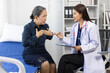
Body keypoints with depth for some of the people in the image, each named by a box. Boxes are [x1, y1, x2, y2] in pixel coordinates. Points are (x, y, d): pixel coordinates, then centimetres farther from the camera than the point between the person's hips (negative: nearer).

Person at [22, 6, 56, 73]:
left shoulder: (45, 26, 1)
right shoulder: (28, 27, -14)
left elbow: (49, 38, 20)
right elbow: (25, 44, -20)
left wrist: (50, 34, -3)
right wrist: (36, 36, -24)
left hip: (42, 52, 5)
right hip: (30, 54, -5)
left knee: (53, 66, -22)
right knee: (45, 64, -29)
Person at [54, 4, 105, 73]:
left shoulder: (91, 26, -10)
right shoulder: (75, 26, 12)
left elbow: (94, 43, -13)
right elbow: (72, 41, 15)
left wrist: (81, 47, -21)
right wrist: (63, 38, 0)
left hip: (88, 56, -6)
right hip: (78, 54, 6)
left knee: (64, 58, -21)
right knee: (68, 67, -25)